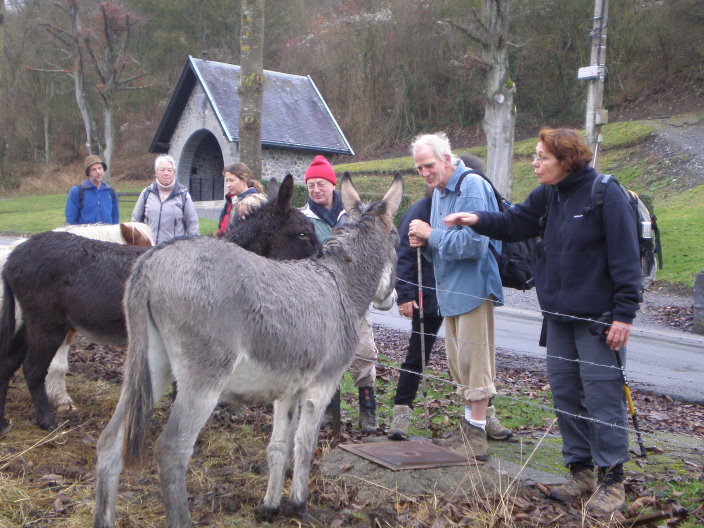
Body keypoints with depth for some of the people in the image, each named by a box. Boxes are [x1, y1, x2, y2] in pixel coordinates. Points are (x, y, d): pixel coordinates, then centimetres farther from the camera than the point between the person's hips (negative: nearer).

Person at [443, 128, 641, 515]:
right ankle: (581, 472, 25)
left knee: (602, 395, -3)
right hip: (559, 315, 8)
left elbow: (625, 258, -15)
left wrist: (624, 314, -18)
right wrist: (478, 220, -4)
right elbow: (514, 223, 15)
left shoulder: (605, 194, -14)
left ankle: (611, 480, 10)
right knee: (565, 393, 12)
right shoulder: (548, 196, 8)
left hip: (599, 318, -8)